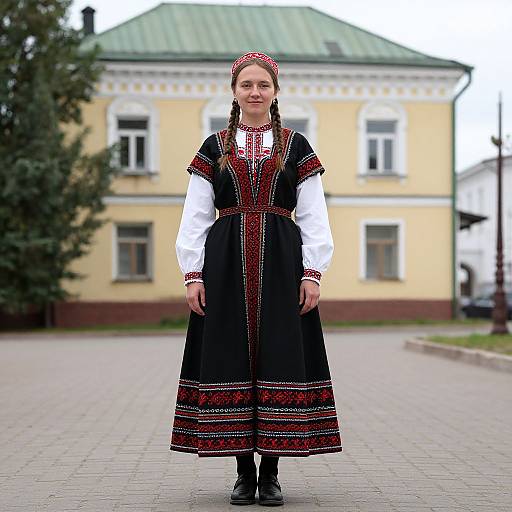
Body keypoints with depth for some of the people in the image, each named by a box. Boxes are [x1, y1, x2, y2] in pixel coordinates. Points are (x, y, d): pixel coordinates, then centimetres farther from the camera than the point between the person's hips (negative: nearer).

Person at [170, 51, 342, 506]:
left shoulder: (296, 147, 9)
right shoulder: (214, 148, 10)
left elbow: (313, 216, 6)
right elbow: (195, 217, 7)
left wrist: (312, 273, -4)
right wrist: (193, 275, -1)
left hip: (282, 263, 0)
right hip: (225, 263, 1)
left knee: (280, 359, -3)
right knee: (230, 360, -1)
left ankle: (271, 473, 7)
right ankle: (244, 472, 10)